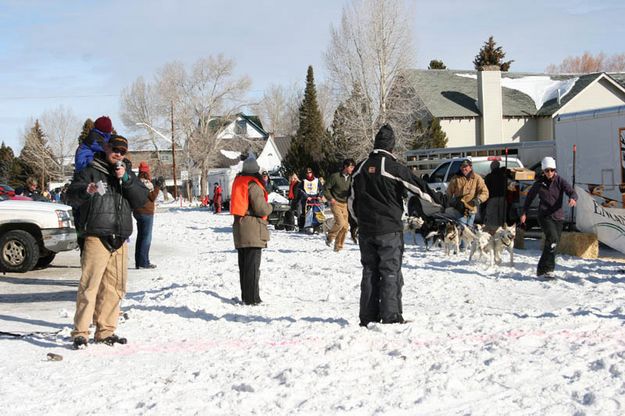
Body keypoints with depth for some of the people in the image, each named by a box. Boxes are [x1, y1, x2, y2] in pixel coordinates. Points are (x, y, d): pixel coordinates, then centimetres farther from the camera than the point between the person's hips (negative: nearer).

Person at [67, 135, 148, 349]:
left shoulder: (128, 174, 19)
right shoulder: (90, 172, 3)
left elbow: (141, 199, 7)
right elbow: (72, 194, -11)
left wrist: (126, 179, -8)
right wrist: (86, 191, -33)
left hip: (120, 239, 5)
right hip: (97, 237, -5)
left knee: (114, 287, 8)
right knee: (89, 285, -12)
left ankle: (105, 331, 17)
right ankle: (80, 333, -10)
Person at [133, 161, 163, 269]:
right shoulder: (146, 183, -15)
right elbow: (152, 197, -15)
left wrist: (155, 185, 15)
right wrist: (158, 186, -14)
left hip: (137, 212, 9)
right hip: (146, 213, -9)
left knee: (140, 236, 14)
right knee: (146, 237, -4)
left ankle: (138, 262, 17)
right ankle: (143, 262, -5)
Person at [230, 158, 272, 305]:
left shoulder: (238, 182, 12)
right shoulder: (253, 185, -14)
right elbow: (262, 210, -18)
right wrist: (269, 207, 3)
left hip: (239, 229, 8)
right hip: (253, 230, -8)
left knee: (243, 265, 14)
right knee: (253, 265, -5)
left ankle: (245, 296, 19)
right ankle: (251, 298, -5)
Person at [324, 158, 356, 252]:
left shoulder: (350, 178, 6)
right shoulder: (335, 176, -8)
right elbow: (326, 188, -2)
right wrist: (330, 198, -11)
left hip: (345, 204, 5)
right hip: (336, 203, -5)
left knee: (345, 226, -1)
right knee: (340, 222, -22)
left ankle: (338, 246, 11)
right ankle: (330, 238, 2)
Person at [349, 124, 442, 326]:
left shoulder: (361, 168, 7)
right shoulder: (394, 167, -10)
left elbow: (352, 200, 15)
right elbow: (419, 187, -6)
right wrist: (438, 203, 8)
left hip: (366, 229, 5)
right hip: (389, 228, -5)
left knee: (369, 271, 10)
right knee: (391, 271, -1)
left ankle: (368, 317, 10)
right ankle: (391, 316, -4)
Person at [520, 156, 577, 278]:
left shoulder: (560, 181, -1)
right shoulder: (539, 183, 1)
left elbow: (572, 191, -13)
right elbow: (530, 197, 14)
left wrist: (573, 198, -36)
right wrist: (524, 213, 11)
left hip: (558, 216, 3)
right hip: (544, 216, -2)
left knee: (553, 244, 6)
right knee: (553, 238, -24)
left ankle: (542, 270, 19)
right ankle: (547, 269, -23)